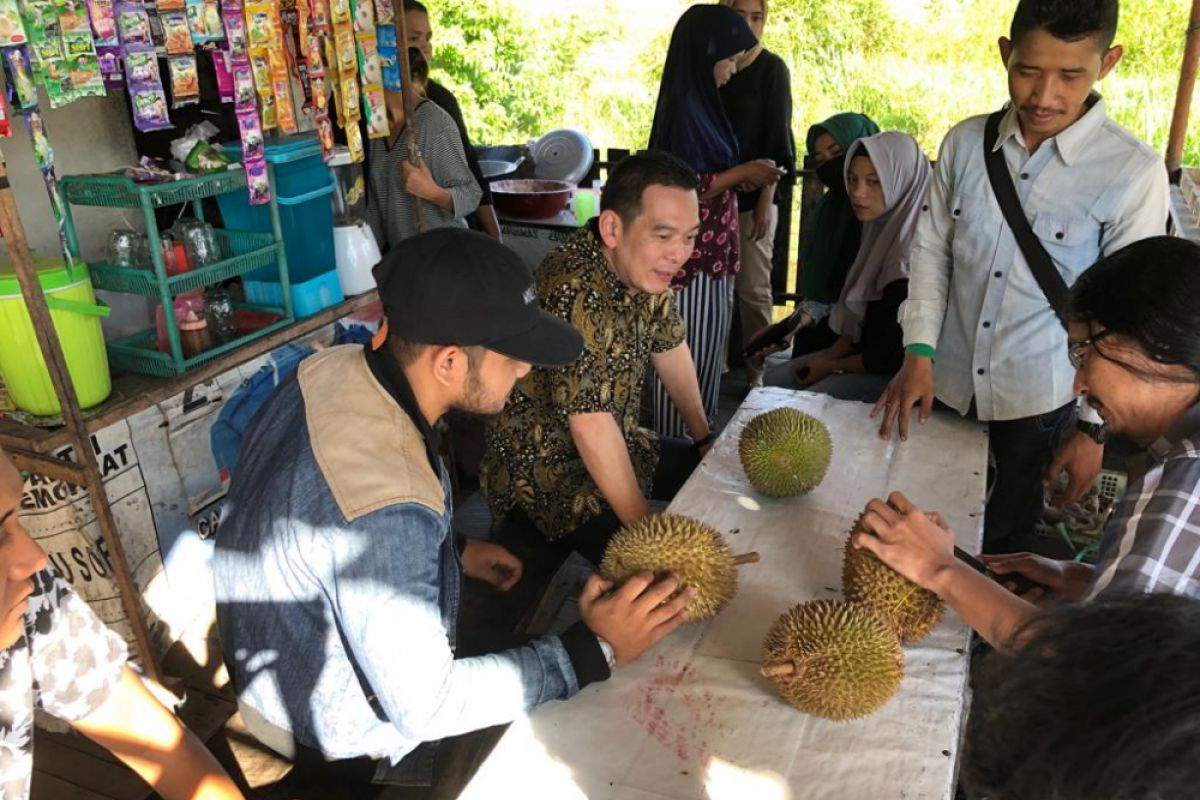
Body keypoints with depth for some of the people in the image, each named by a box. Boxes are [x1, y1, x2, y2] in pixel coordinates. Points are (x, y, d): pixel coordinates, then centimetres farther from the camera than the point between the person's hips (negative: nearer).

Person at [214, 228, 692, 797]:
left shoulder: (334, 368, -14)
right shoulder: (386, 511, -40)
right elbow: (422, 707, -28)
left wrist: (453, 553, 3)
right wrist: (594, 653, -26)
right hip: (339, 737, -7)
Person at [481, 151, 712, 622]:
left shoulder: (645, 266, -5)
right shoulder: (572, 292, -32)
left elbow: (670, 349, 10)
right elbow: (591, 425, -32)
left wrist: (704, 437, 17)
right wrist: (646, 528, -26)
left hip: (615, 445, 9)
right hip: (545, 471, -9)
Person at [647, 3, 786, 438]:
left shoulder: (701, 103, 12)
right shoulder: (681, 109, -17)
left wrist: (743, 175, 4)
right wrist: (740, 173, -16)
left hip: (710, 254, 10)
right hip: (690, 257, -10)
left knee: (705, 355, 17)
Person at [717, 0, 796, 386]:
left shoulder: (771, 68, -2)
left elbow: (777, 138, -6)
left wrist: (766, 199, -12)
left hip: (753, 195, -3)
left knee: (753, 287, 0)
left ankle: (757, 370, 9)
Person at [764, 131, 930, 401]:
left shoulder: (911, 257, -26)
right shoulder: (881, 230, 3)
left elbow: (896, 355, -23)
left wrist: (831, 367, -10)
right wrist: (828, 356, -2)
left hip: (894, 373, -9)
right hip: (866, 352, 9)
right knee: (776, 380, 6)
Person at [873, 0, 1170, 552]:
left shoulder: (1134, 174, -14)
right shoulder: (965, 143, -4)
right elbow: (931, 251, 3)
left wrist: (1097, 425, -7)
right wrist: (919, 352, -6)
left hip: (1036, 402, -2)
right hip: (945, 387, 3)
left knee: (998, 545, 16)